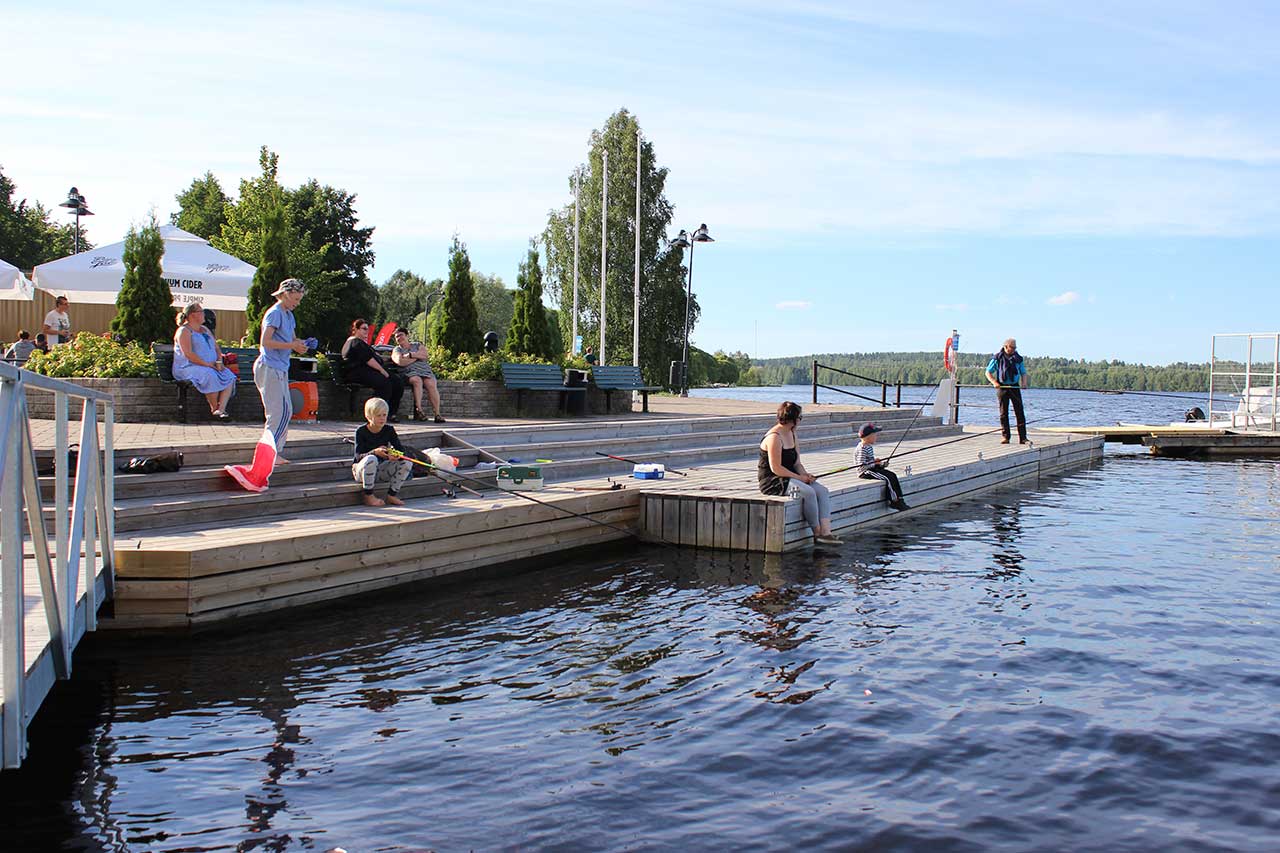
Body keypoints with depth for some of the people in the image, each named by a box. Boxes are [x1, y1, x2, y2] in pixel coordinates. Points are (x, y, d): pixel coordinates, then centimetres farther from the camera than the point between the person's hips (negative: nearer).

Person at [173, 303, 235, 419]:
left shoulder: (205, 329, 23)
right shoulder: (184, 331, -3)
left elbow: (217, 348, 20)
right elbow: (188, 354, -15)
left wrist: (219, 361, -1)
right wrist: (207, 364, -19)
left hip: (211, 367, 7)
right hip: (188, 367, -7)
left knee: (229, 376, -20)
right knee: (210, 376, -36)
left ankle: (221, 409, -35)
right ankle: (214, 409, -22)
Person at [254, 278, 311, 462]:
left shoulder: (289, 315, 17)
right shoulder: (274, 313, -11)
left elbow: (291, 339, 27)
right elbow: (265, 341, -20)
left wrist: (300, 343, 4)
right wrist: (292, 345, -19)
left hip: (281, 368, 10)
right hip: (269, 367, -10)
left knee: (286, 412, 9)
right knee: (280, 412, -12)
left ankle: (276, 452, 14)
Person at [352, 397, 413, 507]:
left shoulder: (389, 430, -2)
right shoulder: (361, 432, -13)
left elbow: (401, 450, -8)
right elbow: (358, 456, -21)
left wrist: (396, 456, -34)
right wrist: (375, 452, -40)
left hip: (380, 471, 4)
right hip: (361, 469, -4)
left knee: (407, 462, -15)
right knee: (371, 459, -38)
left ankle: (392, 495, -7)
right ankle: (369, 497, -24)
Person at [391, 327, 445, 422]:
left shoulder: (418, 346, 24)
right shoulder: (396, 350, 19)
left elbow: (424, 355, 4)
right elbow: (400, 362, -3)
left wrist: (410, 355, 0)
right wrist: (417, 356, 2)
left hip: (425, 371, 2)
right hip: (410, 372, -2)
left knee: (431, 384, -30)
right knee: (417, 380, -37)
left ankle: (437, 414, -35)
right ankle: (418, 409, -43)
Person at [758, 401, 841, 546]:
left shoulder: (792, 434, 13)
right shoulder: (774, 437, -18)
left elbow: (796, 463, 15)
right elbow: (776, 468, -22)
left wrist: (805, 474, -5)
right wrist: (799, 477, -17)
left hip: (789, 478, 10)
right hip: (772, 481, -10)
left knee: (822, 490, -10)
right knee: (808, 492, -29)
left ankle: (826, 532, -19)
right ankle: (817, 533, -16)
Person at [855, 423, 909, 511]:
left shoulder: (869, 446, 12)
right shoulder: (862, 449, -20)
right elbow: (861, 466, -24)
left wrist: (881, 463, 7)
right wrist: (874, 463, -21)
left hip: (873, 468, 10)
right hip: (865, 472, -10)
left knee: (892, 475, -4)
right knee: (888, 478, -20)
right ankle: (896, 501, -12)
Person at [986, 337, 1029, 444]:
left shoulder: (1018, 358, 8)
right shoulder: (997, 358, 0)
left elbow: (1023, 372, 17)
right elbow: (988, 372, 3)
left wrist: (1024, 382, -3)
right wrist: (994, 382, -13)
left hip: (1015, 387, 2)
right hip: (1002, 387, -2)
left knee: (1020, 412, -4)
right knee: (1003, 413, 0)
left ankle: (1023, 437, -2)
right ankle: (1005, 436, 6)